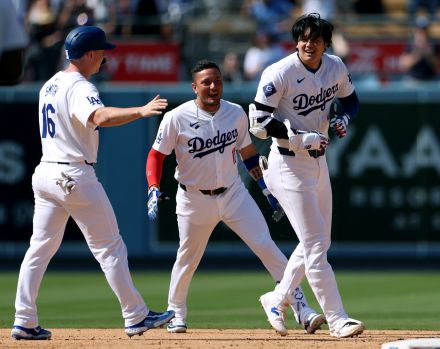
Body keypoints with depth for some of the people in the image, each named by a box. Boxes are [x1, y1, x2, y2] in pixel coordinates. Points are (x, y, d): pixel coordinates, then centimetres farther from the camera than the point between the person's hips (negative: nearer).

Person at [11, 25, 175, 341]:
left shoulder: (49, 86, 14)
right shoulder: (79, 88, -15)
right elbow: (100, 117, -35)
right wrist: (140, 111, -47)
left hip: (46, 173, 8)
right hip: (76, 177, -8)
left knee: (41, 248, 9)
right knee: (109, 246, -1)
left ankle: (24, 322, 4)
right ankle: (136, 317, 2)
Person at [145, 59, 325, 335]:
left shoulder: (236, 113, -1)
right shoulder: (177, 118, -13)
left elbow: (248, 153, 11)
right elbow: (157, 155, -7)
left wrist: (268, 190, 12)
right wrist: (154, 190, -21)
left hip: (234, 195, 2)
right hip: (195, 200, -2)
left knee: (267, 247, -9)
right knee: (187, 258, 12)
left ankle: (301, 309, -12)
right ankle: (176, 313, 36)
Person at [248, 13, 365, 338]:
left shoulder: (336, 67, 1)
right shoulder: (280, 74, -18)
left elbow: (350, 99, 19)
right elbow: (259, 122, -18)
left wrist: (343, 118, -4)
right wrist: (304, 138, -23)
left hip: (318, 162, 8)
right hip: (289, 164, -8)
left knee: (318, 242, 15)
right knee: (315, 243, -9)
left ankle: (277, 299, 32)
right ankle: (338, 320, -8)